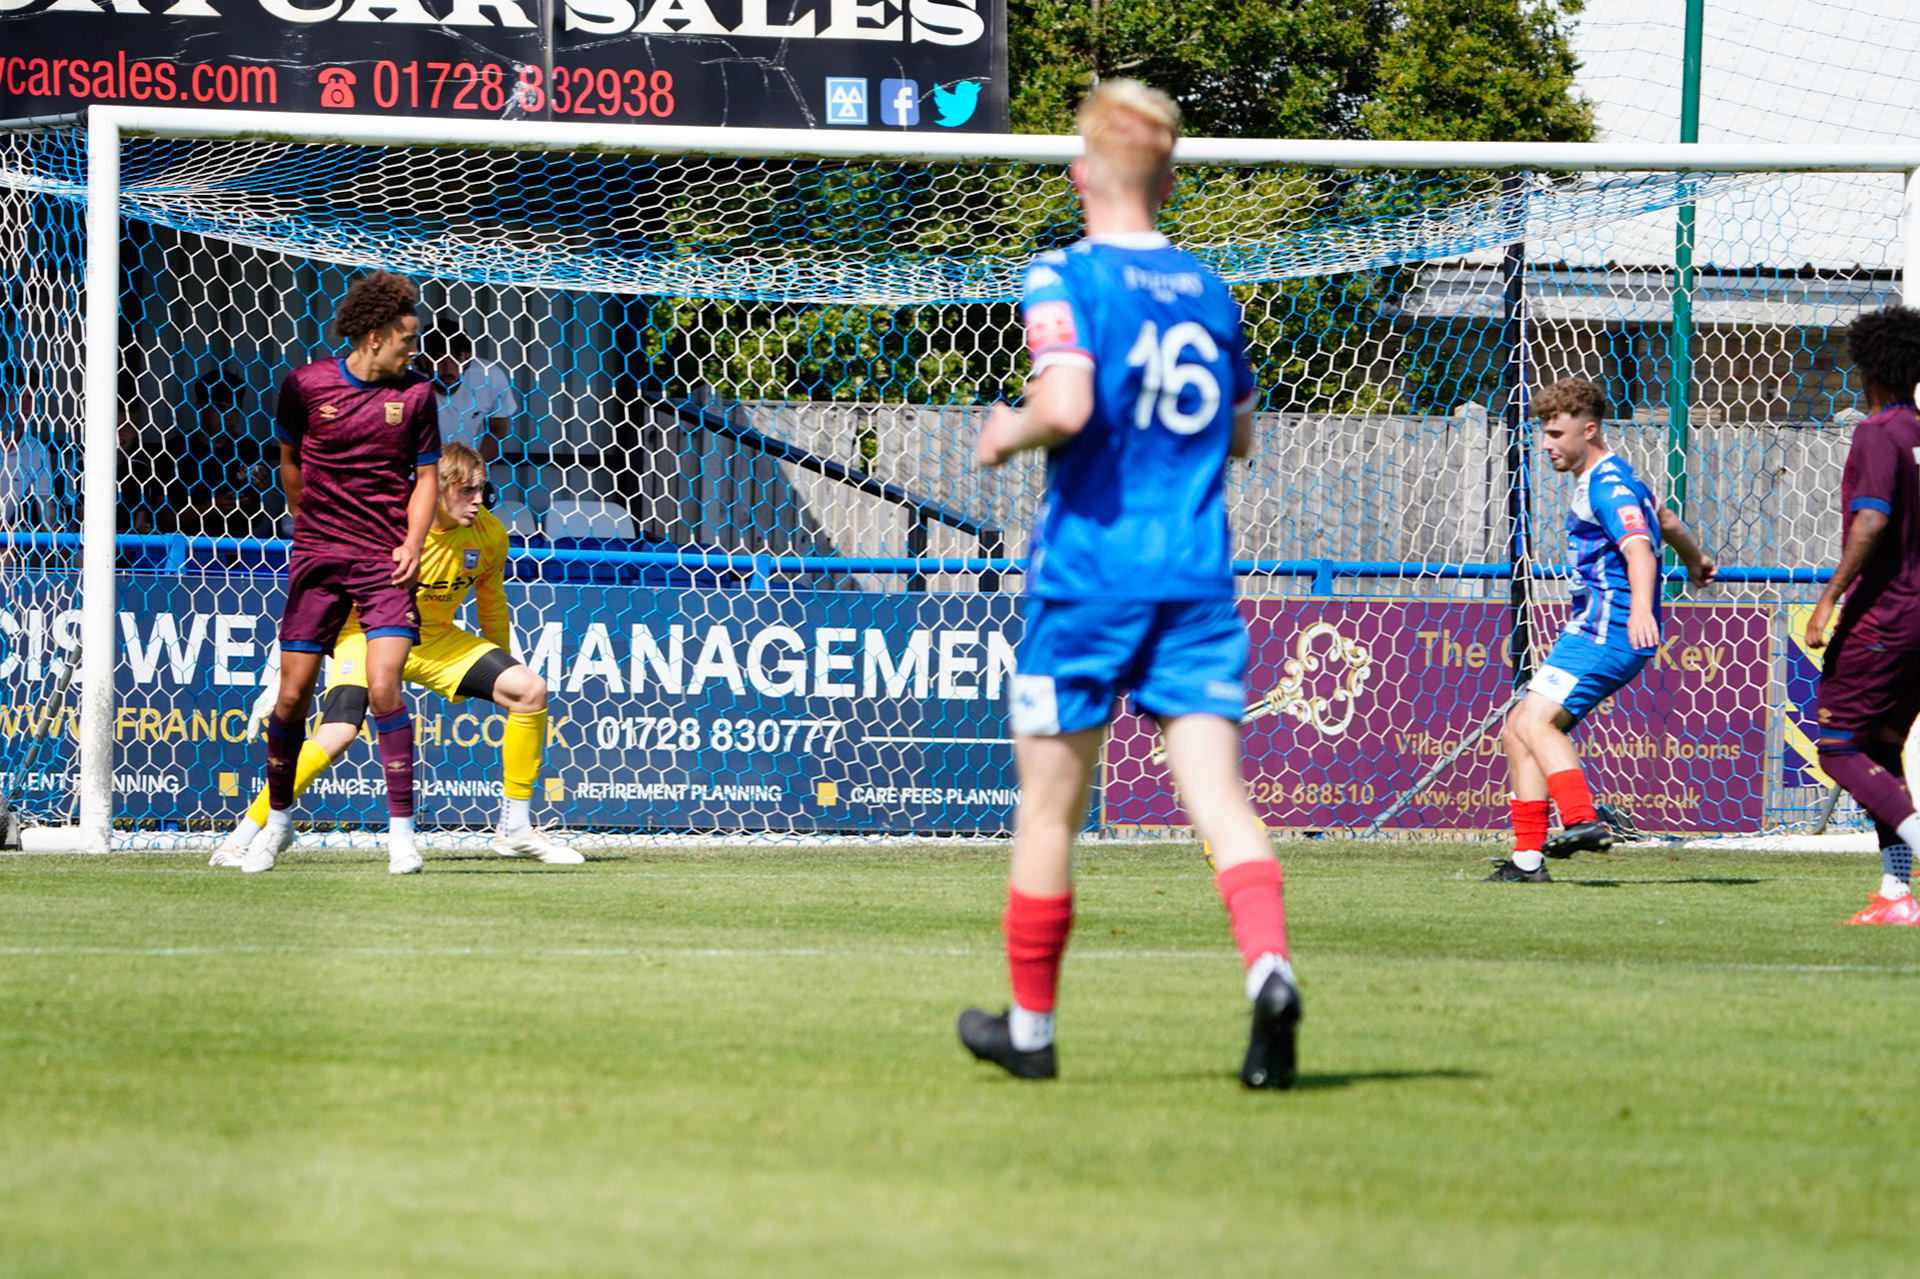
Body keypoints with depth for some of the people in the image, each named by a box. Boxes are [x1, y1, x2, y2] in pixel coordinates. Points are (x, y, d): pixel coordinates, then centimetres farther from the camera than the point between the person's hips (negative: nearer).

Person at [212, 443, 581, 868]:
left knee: (530, 690, -13)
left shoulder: (489, 535, -10)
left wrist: (501, 676, 17)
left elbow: (492, 606, 9)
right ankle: (243, 837, -16)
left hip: (438, 641, 5)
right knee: (338, 733, -29)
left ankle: (516, 831, -2)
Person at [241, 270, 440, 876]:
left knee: (382, 688, -16)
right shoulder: (305, 384, -3)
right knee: (292, 694, 2)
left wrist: (413, 543, -6)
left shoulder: (416, 394, 1)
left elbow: (426, 478, 9)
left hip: (386, 560, -1)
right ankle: (278, 820, 22)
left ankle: (401, 829, -10)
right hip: (317, 554, 1)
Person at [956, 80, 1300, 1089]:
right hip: (1196, 578, 4)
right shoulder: (1208, 293, 11)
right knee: (1217, 794, -6)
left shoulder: (1066, 279, -7)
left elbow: (1068, 404, -22)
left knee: (1049, 808, 9)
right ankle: (1269, 965, -32)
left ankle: (1030, 1025, 21)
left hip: (1087, 577, -4)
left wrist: (1011, 431, -3)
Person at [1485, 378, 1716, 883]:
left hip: (1608, 629, -11)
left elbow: (1639, 548, -30)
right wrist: (1696, 560, 58)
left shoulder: (1609, 485, -13)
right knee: (1517, 733, 8)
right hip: (1594, 629, 11)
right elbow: (1664, 519, 39)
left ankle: (1583, 821, -37)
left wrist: (1641, 607, -48)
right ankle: (1527, 858, 6)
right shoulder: (1600, 480, 21)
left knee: (1535, 721, -24)